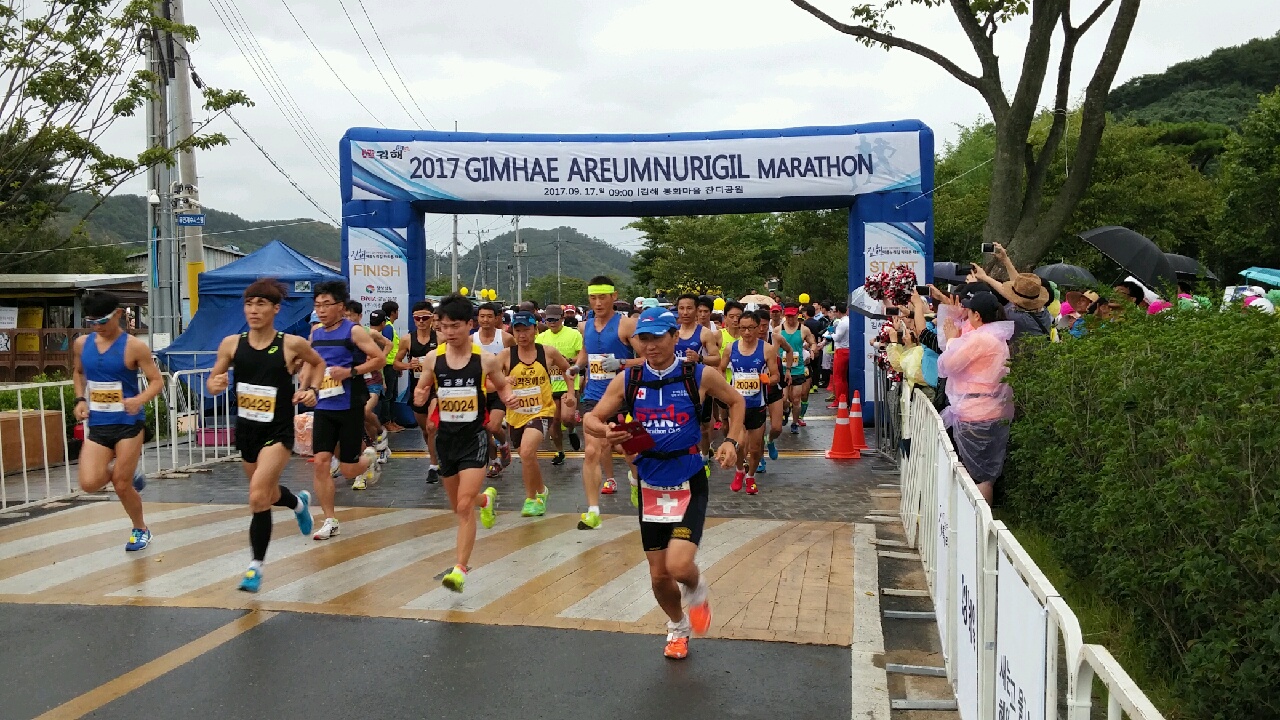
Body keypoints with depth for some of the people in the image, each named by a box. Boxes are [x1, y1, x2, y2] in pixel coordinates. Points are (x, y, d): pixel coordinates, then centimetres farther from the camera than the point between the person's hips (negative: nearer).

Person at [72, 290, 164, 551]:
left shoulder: (134, 346, -12)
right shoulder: (82, 344, 4)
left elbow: (157, 381, -9)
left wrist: (140, 399, -29)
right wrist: (80, 399, 7)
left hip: (128, 423, -4)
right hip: (97, 425, 5)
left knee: (122, 487, 1)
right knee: (89, 483, -12)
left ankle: (140, 530, 28)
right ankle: (127, 475, 23)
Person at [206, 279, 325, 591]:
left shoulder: (291, 344, -10)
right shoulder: (231, 344, -4)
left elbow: (318, 363, 9)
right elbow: (212, 381, 5)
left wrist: (313, 391, -6)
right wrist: (216, 384, -17)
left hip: (278, 432, -4)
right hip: (246, 430, 5)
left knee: (258, 496, -18)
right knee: (267, 494, 22)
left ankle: (256, 565, -1)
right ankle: (299, 502, 58)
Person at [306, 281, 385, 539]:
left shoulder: (354, 331, -7)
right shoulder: (315, 335, 10)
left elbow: (380, 359, -12)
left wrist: (350, 372, -20)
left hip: (350, 407, -5)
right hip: (324, 408, 5)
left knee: (348, 471, 0)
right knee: (321, 462, -5)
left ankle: (369, 457, 36)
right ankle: (330, 521, 6)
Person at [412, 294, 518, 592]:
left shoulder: (486, 359, -8)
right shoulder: (433, 358, -3)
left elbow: (502, 385, 8)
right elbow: (421, 389, 10)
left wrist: (509, 396, -14)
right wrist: (419, 397, -13)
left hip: (474, 438, -4)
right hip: (446, 437, 4)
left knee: (465, 506, -14)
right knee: (458, 507, 19)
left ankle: (460, 569, -7)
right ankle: (486, 498, 54)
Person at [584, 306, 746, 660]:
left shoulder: (700, 376, -7)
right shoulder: (627, 380, -3)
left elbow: (736, 402, 10)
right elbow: (591, 419, 2)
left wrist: (732, 441, -4)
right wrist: (605, 431, -20)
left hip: (689, 484, -3)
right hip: (651, 486, 3)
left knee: (679, 565, -19)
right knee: (659, 575, 10)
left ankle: (696, 590, 18)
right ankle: (678, 626, 40)